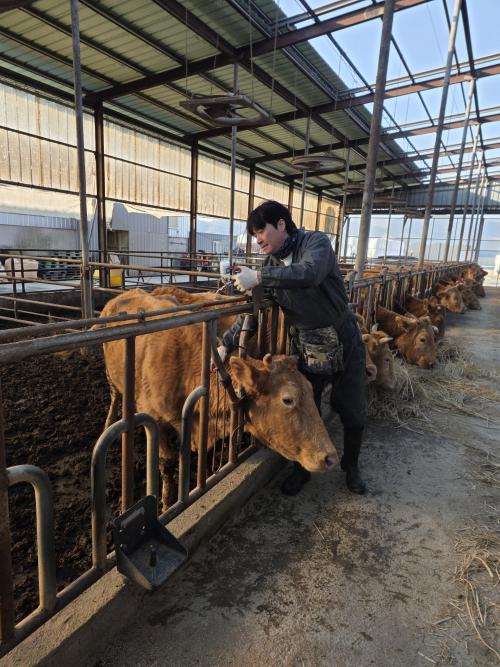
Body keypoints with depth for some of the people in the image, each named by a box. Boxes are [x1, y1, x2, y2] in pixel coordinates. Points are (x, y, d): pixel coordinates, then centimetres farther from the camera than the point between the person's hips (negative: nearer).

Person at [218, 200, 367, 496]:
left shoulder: (316, 241, -13)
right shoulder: (270, 265, 2)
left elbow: (310, 273, -36)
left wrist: (258, 277, -32)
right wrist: (226, 344, -5)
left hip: (344, 342, -3)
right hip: (306, 348, 3)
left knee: (353, 413, 10)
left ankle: (351, 465, 37)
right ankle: (302, 469, 33)